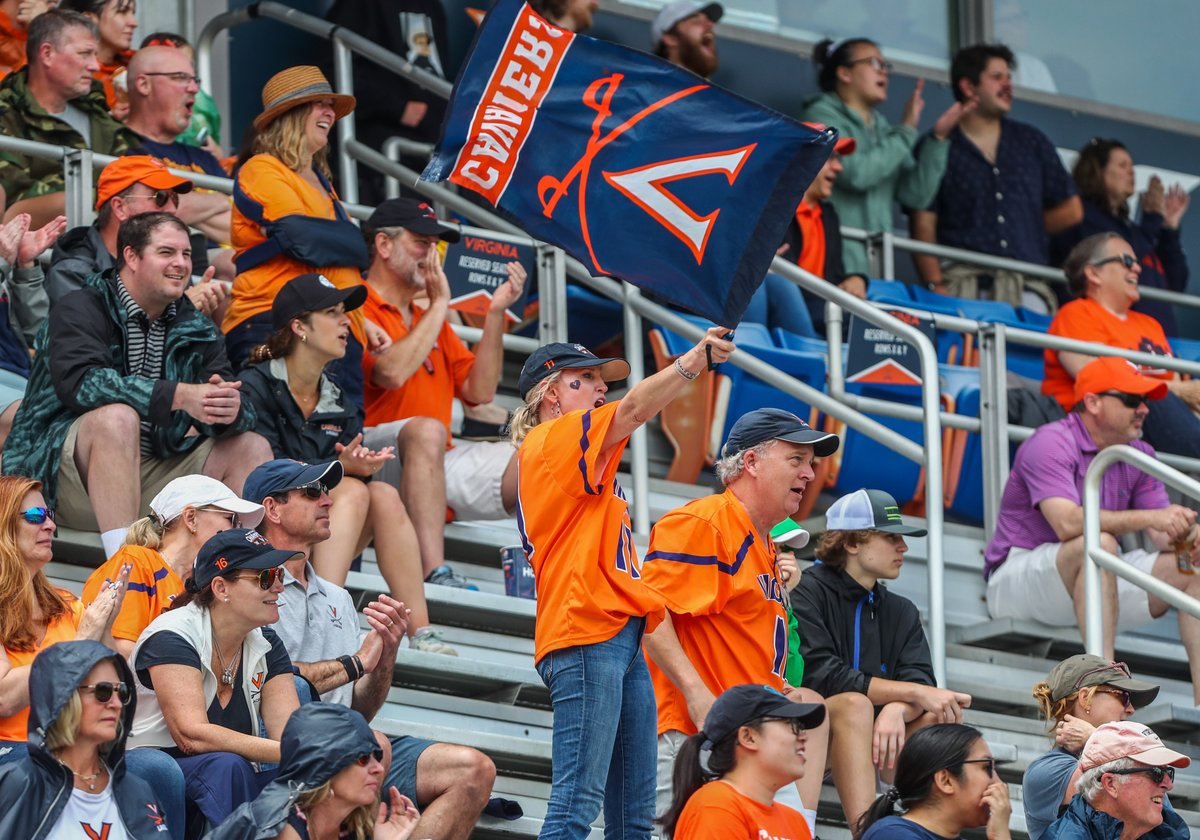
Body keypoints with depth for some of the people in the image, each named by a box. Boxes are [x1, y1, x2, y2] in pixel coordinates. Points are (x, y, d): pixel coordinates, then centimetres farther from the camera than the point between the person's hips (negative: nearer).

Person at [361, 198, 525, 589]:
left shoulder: (429, 319, 24)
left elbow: (479, 391, 16)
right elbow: (392, 372, -21)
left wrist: (495, 313, 7)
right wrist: (440, 305, -9)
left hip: (437, 464, 8)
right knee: (426, 430, -39)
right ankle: (434, 575, -48)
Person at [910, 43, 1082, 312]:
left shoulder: (1032, 142, 19)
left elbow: (1071, 211, 24)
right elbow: (923, 225, -1)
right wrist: (937, 287, -13)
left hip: (1027, 287, 3)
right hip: (963, 283, -3)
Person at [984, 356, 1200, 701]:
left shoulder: (1140, 456, 10)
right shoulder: (1051, 444, -14)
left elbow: (1163, 536, 2)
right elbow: (1067, 523, -30)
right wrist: (1149, 518, -35)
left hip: (1098, 577, 7)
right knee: (1098, 543, -35)